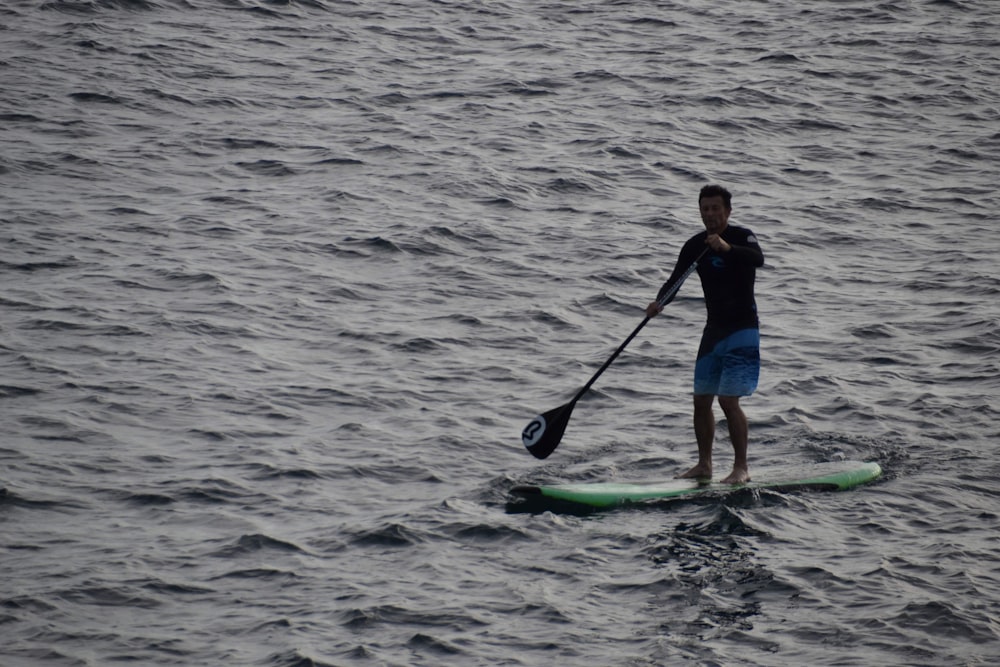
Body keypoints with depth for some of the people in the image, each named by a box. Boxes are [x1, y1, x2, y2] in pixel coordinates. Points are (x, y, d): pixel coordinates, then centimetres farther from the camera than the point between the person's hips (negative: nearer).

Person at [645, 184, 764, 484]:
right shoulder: (695, 246, 5)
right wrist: (660, 302, -23)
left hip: (742, 328, -7)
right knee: (702, 400, 9)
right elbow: (676, 278, -3)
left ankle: (741, 467, -6)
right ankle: (704, 465, 21)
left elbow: (758, 259, -32)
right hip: (714, 329, 7)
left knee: (728, 400, -14)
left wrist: (726, 248, -48)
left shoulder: (742, 237, -11)